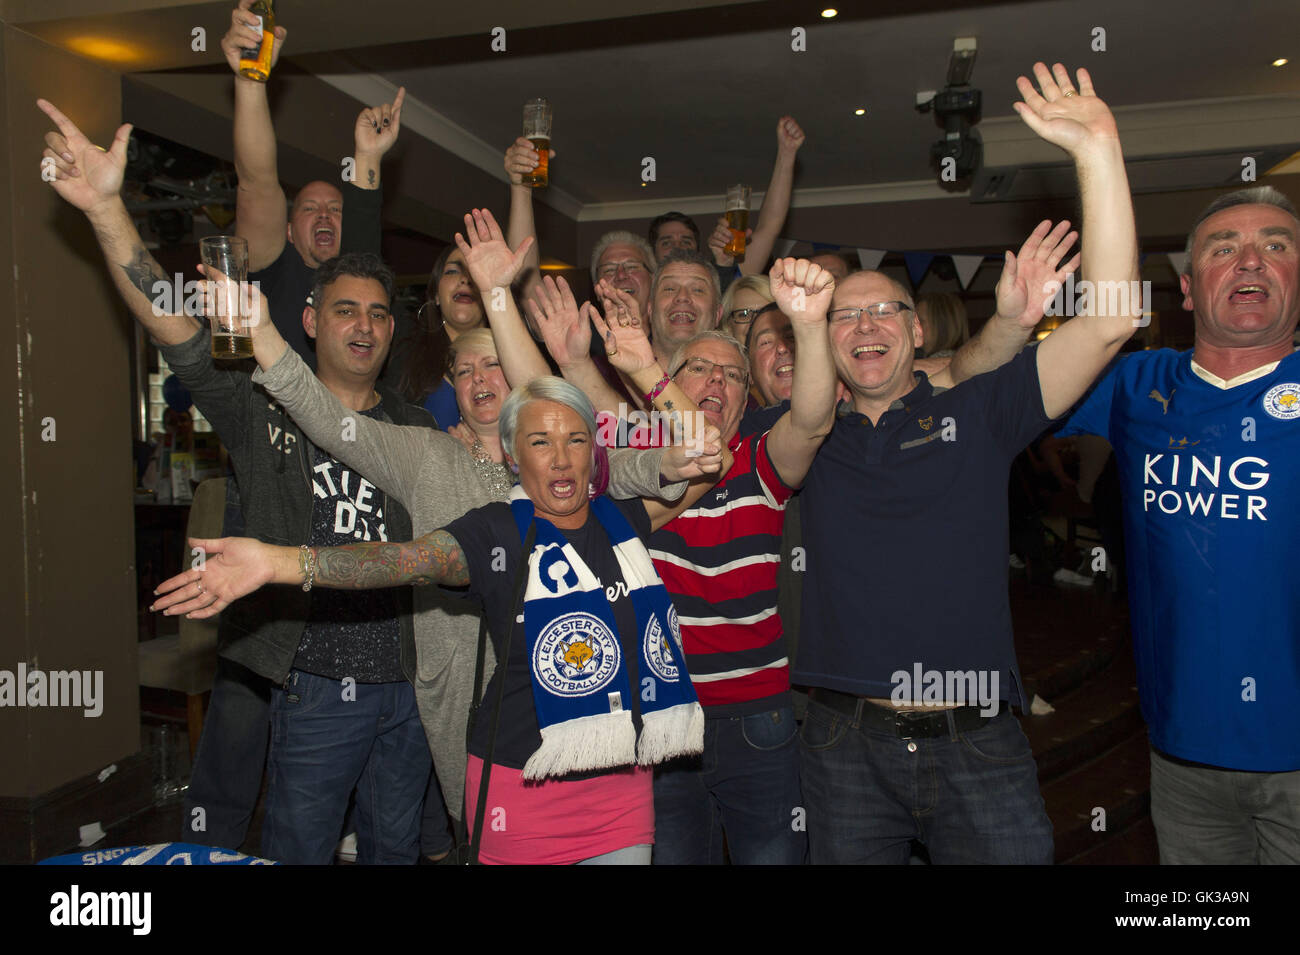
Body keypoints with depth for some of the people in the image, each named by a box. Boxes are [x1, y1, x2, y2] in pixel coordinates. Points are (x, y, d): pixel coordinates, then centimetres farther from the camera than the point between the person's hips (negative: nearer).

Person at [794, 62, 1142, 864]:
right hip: (847, 746, 1)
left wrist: (1098, 150, -12)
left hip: (976, 744, -1)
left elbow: (1110, 320, -7)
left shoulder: (974, 413, 3)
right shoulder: (815, 439, 8)